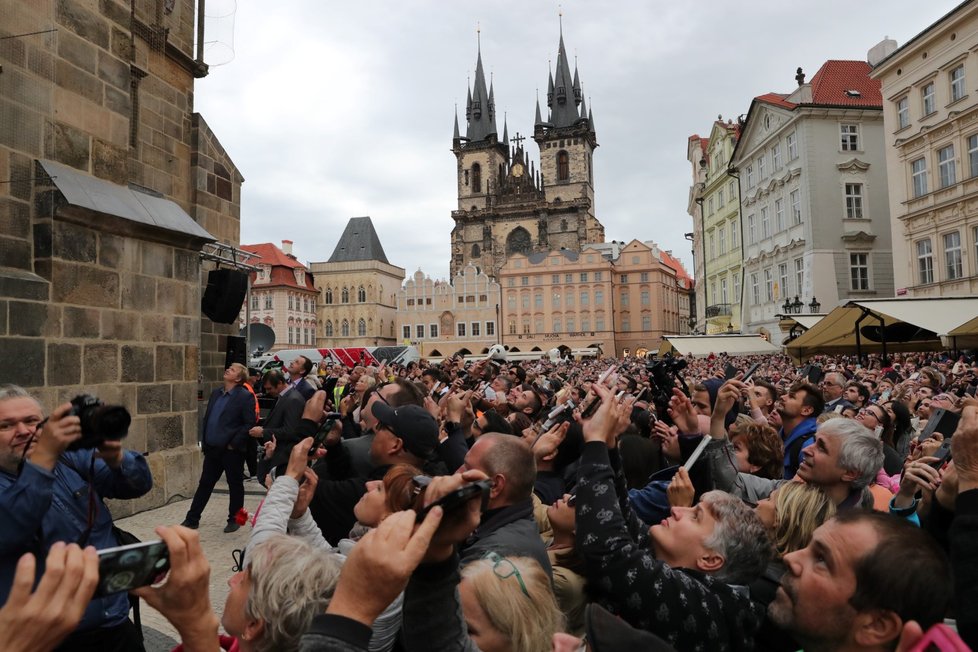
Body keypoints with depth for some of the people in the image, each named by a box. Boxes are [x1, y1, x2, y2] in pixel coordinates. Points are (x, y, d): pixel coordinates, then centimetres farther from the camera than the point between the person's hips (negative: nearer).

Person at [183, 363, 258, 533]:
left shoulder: (245, 396, -12)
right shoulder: (216, 393, 10)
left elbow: (250, 424, -15)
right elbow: (207, 418, 17)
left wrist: (234, 444, -15)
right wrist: (204, 441, 10)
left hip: (231, 450, -6)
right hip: (212, 449, 6)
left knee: (235, 486, 8)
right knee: (204, 484, 14)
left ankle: (234, 520, 22)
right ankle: (192, 519, 24)